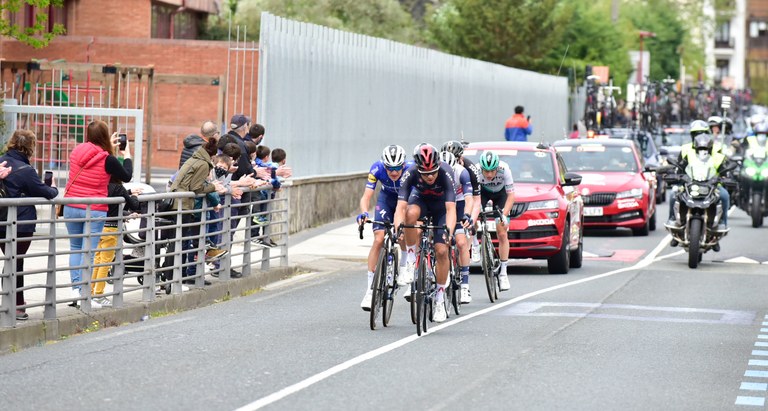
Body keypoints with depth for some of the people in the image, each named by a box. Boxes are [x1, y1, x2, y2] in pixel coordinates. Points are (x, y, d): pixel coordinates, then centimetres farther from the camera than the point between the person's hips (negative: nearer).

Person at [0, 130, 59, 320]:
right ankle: (16, 307, 6)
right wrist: (54, 188, 11)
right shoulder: (25, 170, -17)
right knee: (16, 263, 1)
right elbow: (44, 193, -10)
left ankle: (17, 302, 24)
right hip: (21, 224, -7)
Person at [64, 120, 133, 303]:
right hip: (94, 211, -4)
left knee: (75, 249, 16)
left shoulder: (77, 152, 2)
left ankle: (75, 289, 9)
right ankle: (84, 293, -2)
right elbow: (127, 176, 2)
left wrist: (109, 146, 28)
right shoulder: (107, 160, -12)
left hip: (71, 208, 5)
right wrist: (127, 156, 15)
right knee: (89, 252, -1)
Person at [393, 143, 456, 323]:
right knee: (411, 213, -37)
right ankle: (410, 260, -19)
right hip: (420, 199, 1)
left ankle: (440, 298, 5)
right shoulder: (410, 174, -31)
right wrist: (397, 229, -53)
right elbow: (400, 206, -36)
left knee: (441, 251, -13)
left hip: (441, 206, -1)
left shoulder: (446, 173, -35)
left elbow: (451, 209, -41)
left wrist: (449, 232, -56)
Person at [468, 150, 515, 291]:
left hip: (500, 194, -1)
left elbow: (511, 195, -29)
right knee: (472, 224, -26)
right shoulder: (476, 171, -35)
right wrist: (472, 219, -53)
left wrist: (504, 215, -40)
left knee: (502, 233, -8)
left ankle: (503, 272, -1)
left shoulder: (504, 169, -36)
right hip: (483, 192, 1)